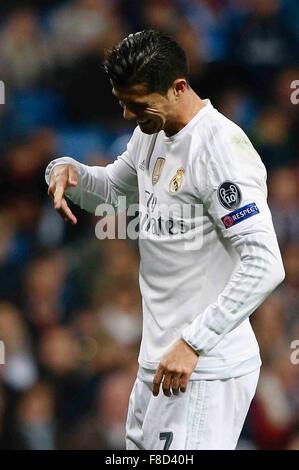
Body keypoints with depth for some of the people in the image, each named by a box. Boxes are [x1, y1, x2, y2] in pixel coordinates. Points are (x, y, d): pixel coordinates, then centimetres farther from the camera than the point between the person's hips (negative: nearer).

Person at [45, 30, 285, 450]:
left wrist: (193, 344, -26)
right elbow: (114, 188, 28)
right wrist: (68, 171, 4)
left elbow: (265, 266, -25)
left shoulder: (221, 149, -20)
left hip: (205, 371, -9)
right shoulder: (151, 132, 8)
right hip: (157, 357, 9)